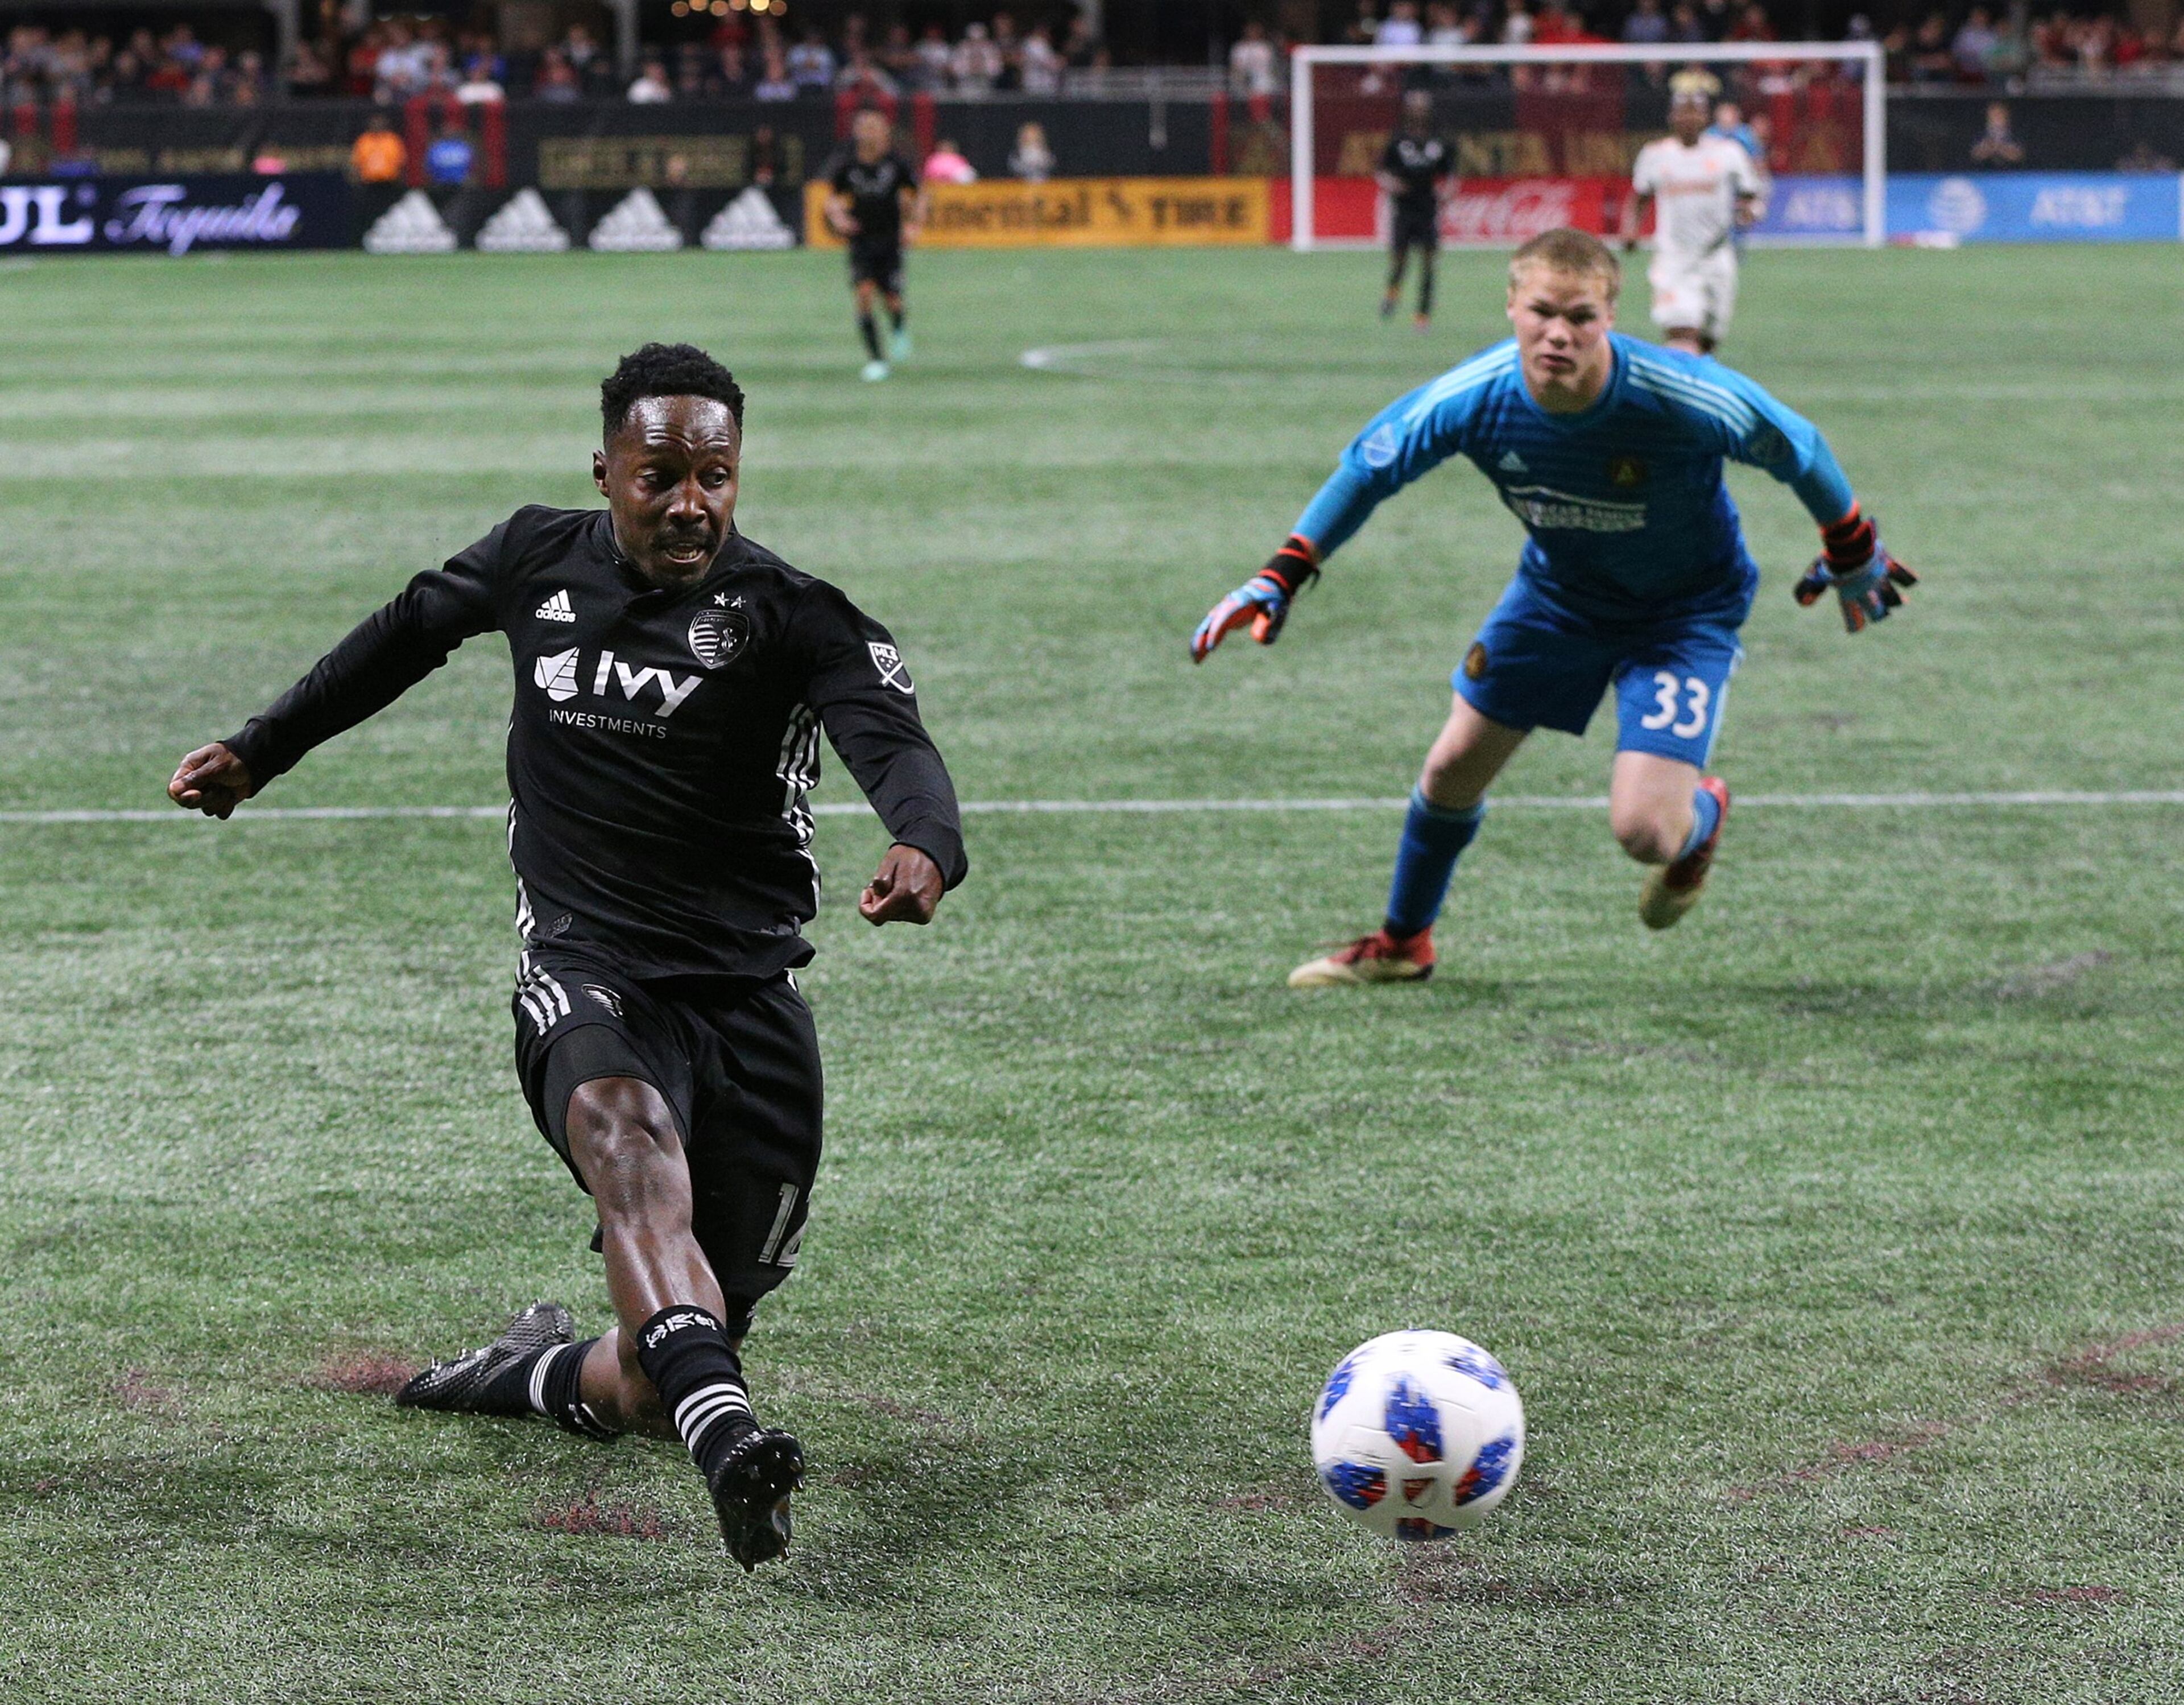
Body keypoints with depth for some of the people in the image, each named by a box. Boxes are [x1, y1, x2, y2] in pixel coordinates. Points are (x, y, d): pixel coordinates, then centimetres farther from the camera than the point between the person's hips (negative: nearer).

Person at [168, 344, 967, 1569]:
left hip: (749, 994, 0)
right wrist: (261, 752, 33)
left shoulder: (791, 615, -5)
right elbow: (411, 634, 26)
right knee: (626, 1130, -39)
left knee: (648, 1390, 1)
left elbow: (890, 738, -23)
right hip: (588, 971, 0)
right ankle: (728, 1444, -59)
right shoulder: (539, 562, 6)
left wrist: (926, 847, -46)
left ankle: (538, 1373, 37)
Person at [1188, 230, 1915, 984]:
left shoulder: (1682, 397, -36)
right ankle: (1402, 942, 38)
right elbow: (1367, 468, -9)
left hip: (1686, 607, -4)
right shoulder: (1474, 398, -27)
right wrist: (1278, 582, -12)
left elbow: (1797, 450, -16)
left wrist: (1853, 559, 0)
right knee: (1455, 767, 10)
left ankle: (1702, 819, 23)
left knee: (1643, 829, -17)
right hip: (1558, 589, 4)